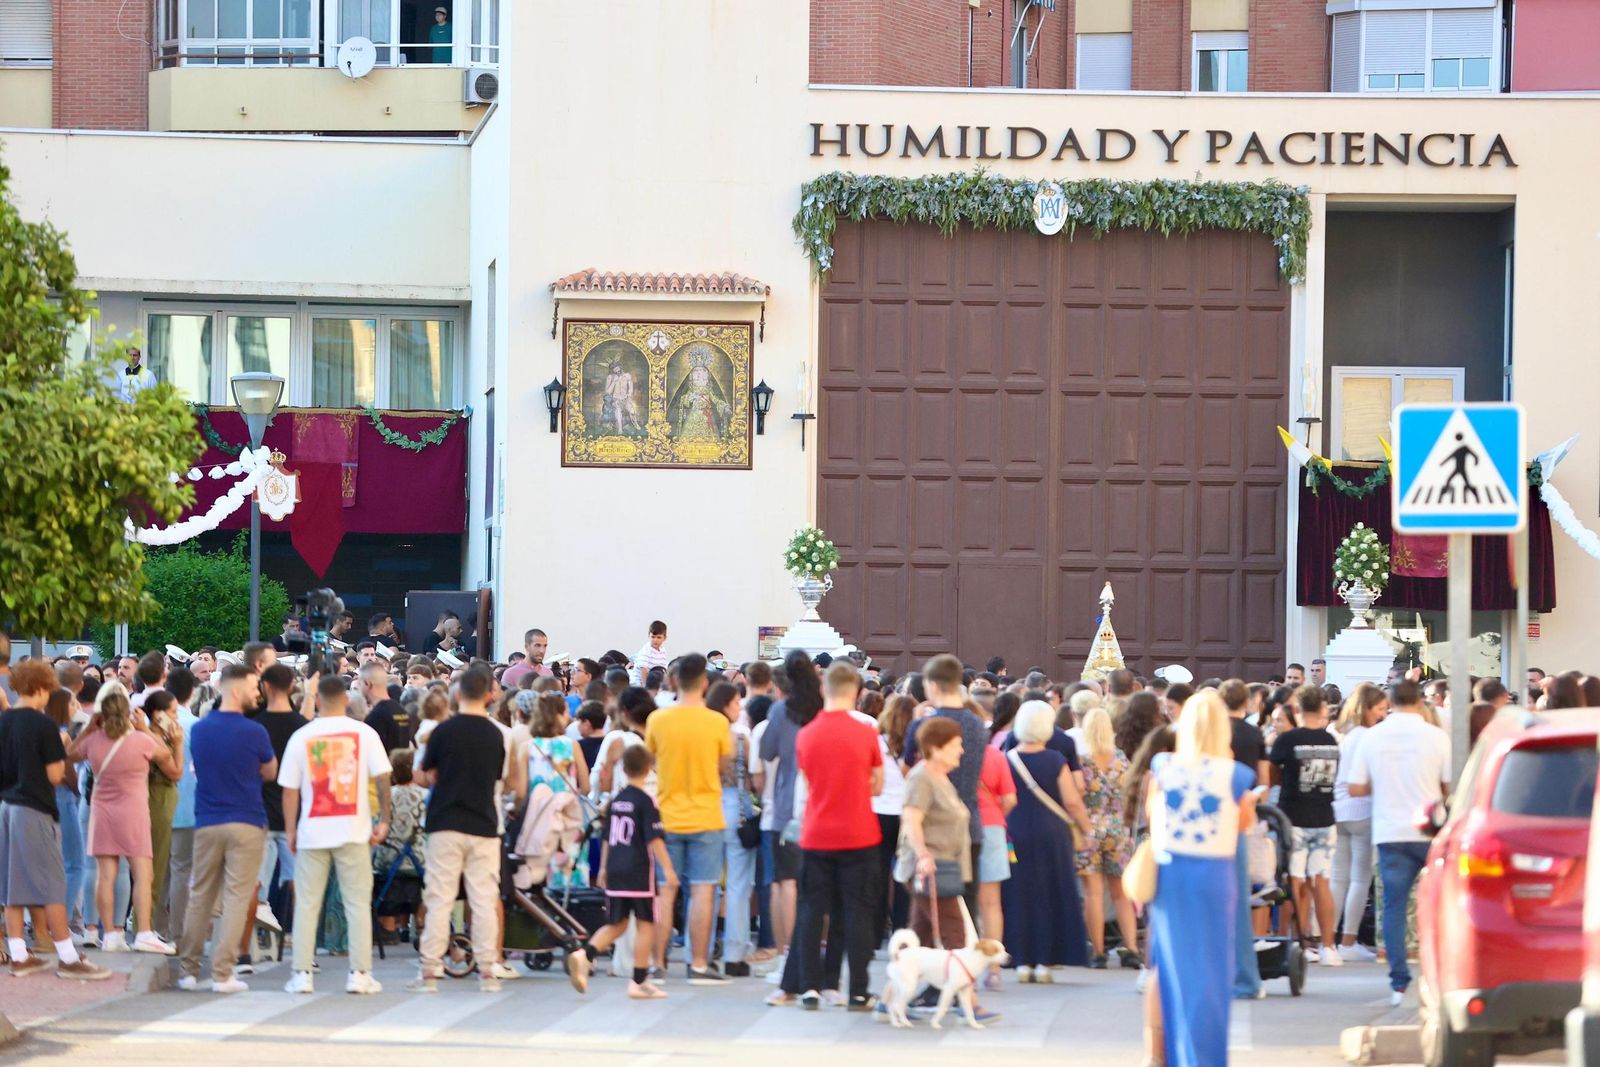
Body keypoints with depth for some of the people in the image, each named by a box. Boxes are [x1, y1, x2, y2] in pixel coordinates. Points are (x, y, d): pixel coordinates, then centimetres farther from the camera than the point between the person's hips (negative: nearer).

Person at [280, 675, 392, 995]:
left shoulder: (301, 737, -1)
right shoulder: (364, 733, -2)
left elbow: (289, 789, 0)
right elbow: (382, 778, -4)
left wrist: (290, 829, 8)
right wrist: (384, 819, 4)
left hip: (313, 831, 0)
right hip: (353, 831, 0)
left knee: (306, 905, 7)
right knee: (358, 903, 5)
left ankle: (302, 974, 5)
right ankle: (360, 974, 2)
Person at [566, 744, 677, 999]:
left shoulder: (616, 801, 11)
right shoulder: (646, 802, -8)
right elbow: (654, 839, -14)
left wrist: (604, 868, 27)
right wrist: (667, 868, -11)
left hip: (615, 872, 6)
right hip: (639, 873, -6)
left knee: (616, 924, 14)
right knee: (645, 924, 3)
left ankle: (585, 955, -8)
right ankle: (639, 981, 2)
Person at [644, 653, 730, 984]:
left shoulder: (657, 720, -4)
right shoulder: (717, 723, -8)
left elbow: (651, 761, 7)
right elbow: (723, 768, 3)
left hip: (667, 816, 2)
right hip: (705, 817, -2)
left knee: (664, 891, 8)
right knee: (702, 891, -1)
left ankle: (658, 962, 10)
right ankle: (699, 965, -2)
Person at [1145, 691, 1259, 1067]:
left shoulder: (1163, 767, -4)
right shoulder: (1233, 775, -10)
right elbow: (1245, 821, 6)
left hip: (1169, 872, 2)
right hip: (1214, 874, -2)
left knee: (1173, 964, 12)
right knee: (1211, 966, 9)